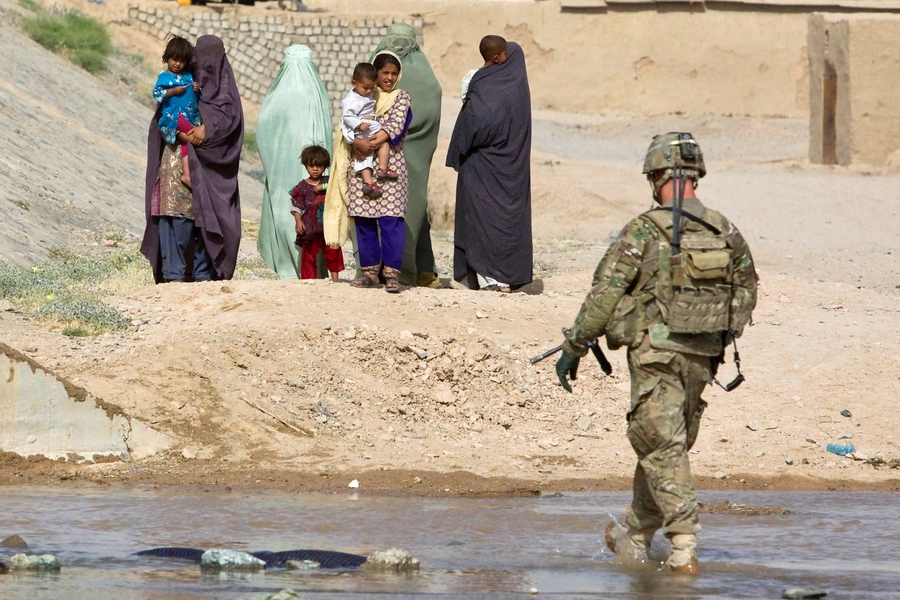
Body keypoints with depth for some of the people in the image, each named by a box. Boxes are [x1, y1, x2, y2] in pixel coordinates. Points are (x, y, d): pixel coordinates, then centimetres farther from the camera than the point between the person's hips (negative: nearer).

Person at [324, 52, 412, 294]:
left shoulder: (401, 98, 7)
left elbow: (395, 126, -8)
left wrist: (372, 143, -21)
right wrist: (359, 142, -20)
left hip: (390, 166, -3)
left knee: (391, 219, -11)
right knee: (364, 219, 2)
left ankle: (391, 272, -11)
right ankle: (371, 271, 10)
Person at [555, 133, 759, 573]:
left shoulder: (644, 232, -11)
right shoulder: (725, 232, 4)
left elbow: (604, 294, -11)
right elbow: (746, 291, 16)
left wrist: (573, 348, -3)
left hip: (656, 355, -5)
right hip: (702, 359, 5)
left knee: (663, 450, -4)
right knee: (667, 446, 17)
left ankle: (684, 549, -13)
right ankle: (634, 540, 29)